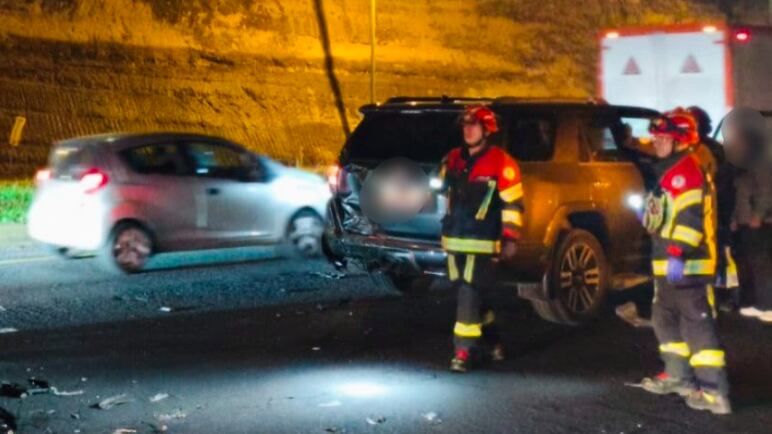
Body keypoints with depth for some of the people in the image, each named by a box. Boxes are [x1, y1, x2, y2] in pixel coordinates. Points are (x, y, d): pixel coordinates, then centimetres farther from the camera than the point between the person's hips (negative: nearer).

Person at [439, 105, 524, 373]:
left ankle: (465, 350, -5)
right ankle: (491, 339, 33)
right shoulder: (452, 160, 9)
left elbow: (513, 203, -9)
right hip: (454, 239, 7)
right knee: (468, 293, 14)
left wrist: (510, 239, -12)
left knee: (469, 295, -10)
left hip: (482, 242, -7)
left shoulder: (501, 163, -10)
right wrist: (447, 226, 24)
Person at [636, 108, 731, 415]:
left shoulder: (686, 172, -15)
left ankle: (715, 392, -12)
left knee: (697, 324, -12)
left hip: (687, 265, -11)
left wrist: (677, 254, -30)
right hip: (668, 265, 11)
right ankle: (680, 376, 32)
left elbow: (690, 217, -25)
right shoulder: (669, 172, 19)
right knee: (664, 318, 20)